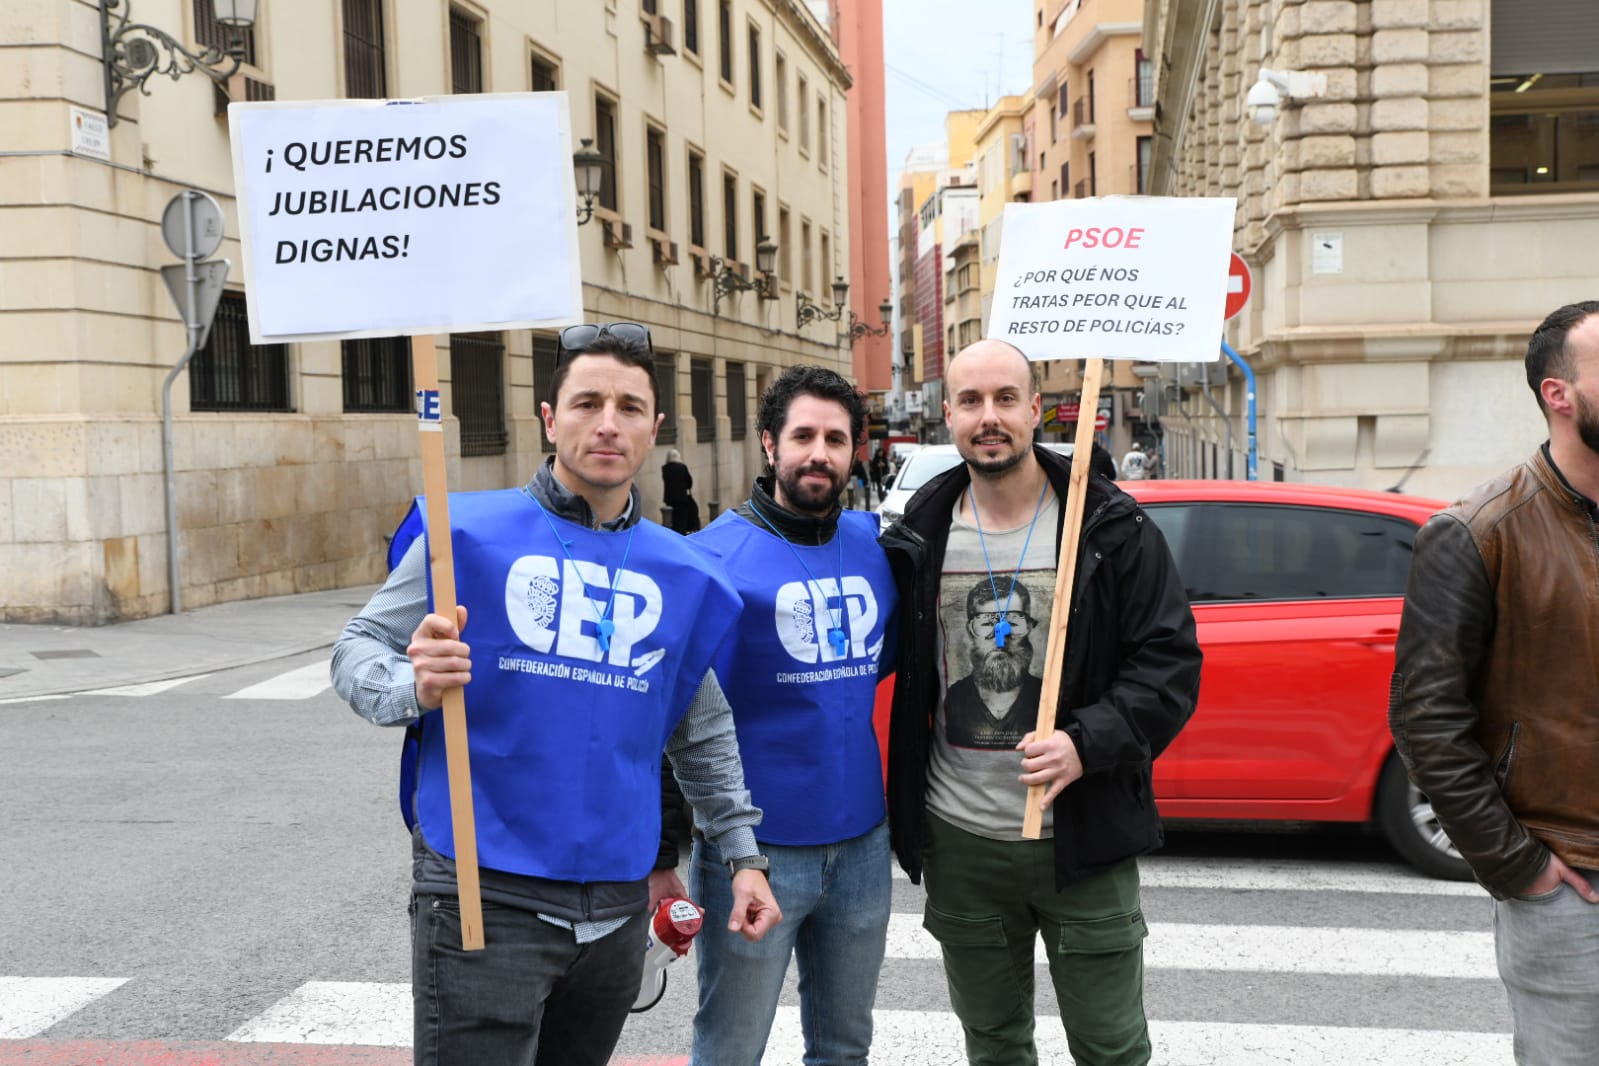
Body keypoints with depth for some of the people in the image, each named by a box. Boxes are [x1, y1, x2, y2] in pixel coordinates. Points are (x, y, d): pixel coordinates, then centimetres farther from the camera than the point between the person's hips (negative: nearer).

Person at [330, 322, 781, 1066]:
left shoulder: (683, 575, 8)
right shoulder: (468, 534, -4)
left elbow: (704, 735, 18)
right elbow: (357, 651, -2)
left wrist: (743, 855, 14)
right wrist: (414, 687, -23)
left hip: (618, 906, 4)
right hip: (483, 893, -4)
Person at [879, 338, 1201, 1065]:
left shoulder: (1110, 528, -6)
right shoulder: (921, 535, 2)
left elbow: (1170, 660, -8)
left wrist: (1088, 744, -21)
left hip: (1081, 840, -3)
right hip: (960, 841, 3)